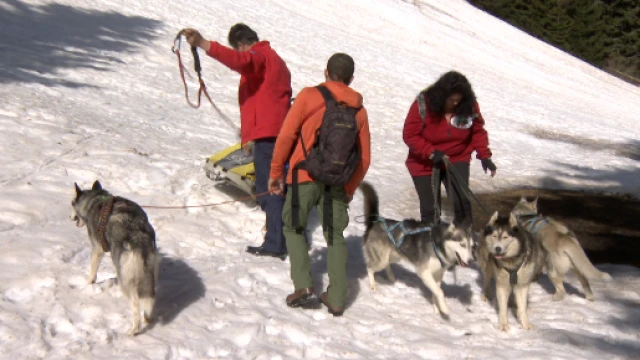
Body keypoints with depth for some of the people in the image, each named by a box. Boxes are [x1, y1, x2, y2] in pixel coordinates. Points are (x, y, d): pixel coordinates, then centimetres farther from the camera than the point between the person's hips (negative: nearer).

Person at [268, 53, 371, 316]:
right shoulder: (359, 109, 11)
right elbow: (364, 158, 12)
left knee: (293, 227, 15)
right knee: (335, 236, 14)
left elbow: (286, 135, -4)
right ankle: (336, 299, 12)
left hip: (305, 176, -3)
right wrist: (349, 189, 22)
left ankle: (303, 285, 0)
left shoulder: (309, 96, 0)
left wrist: (276, 172, 5)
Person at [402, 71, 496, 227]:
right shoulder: (423, 105, -19)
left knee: (462, 200, -19)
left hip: (457, 159, 1)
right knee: (430, 208, 1)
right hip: (426, 163, -1)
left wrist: (485, 156, -11)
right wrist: (431, 152, -27)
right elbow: (409, 135, -17)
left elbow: (478, 131, 1)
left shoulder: (470, 105, -11)